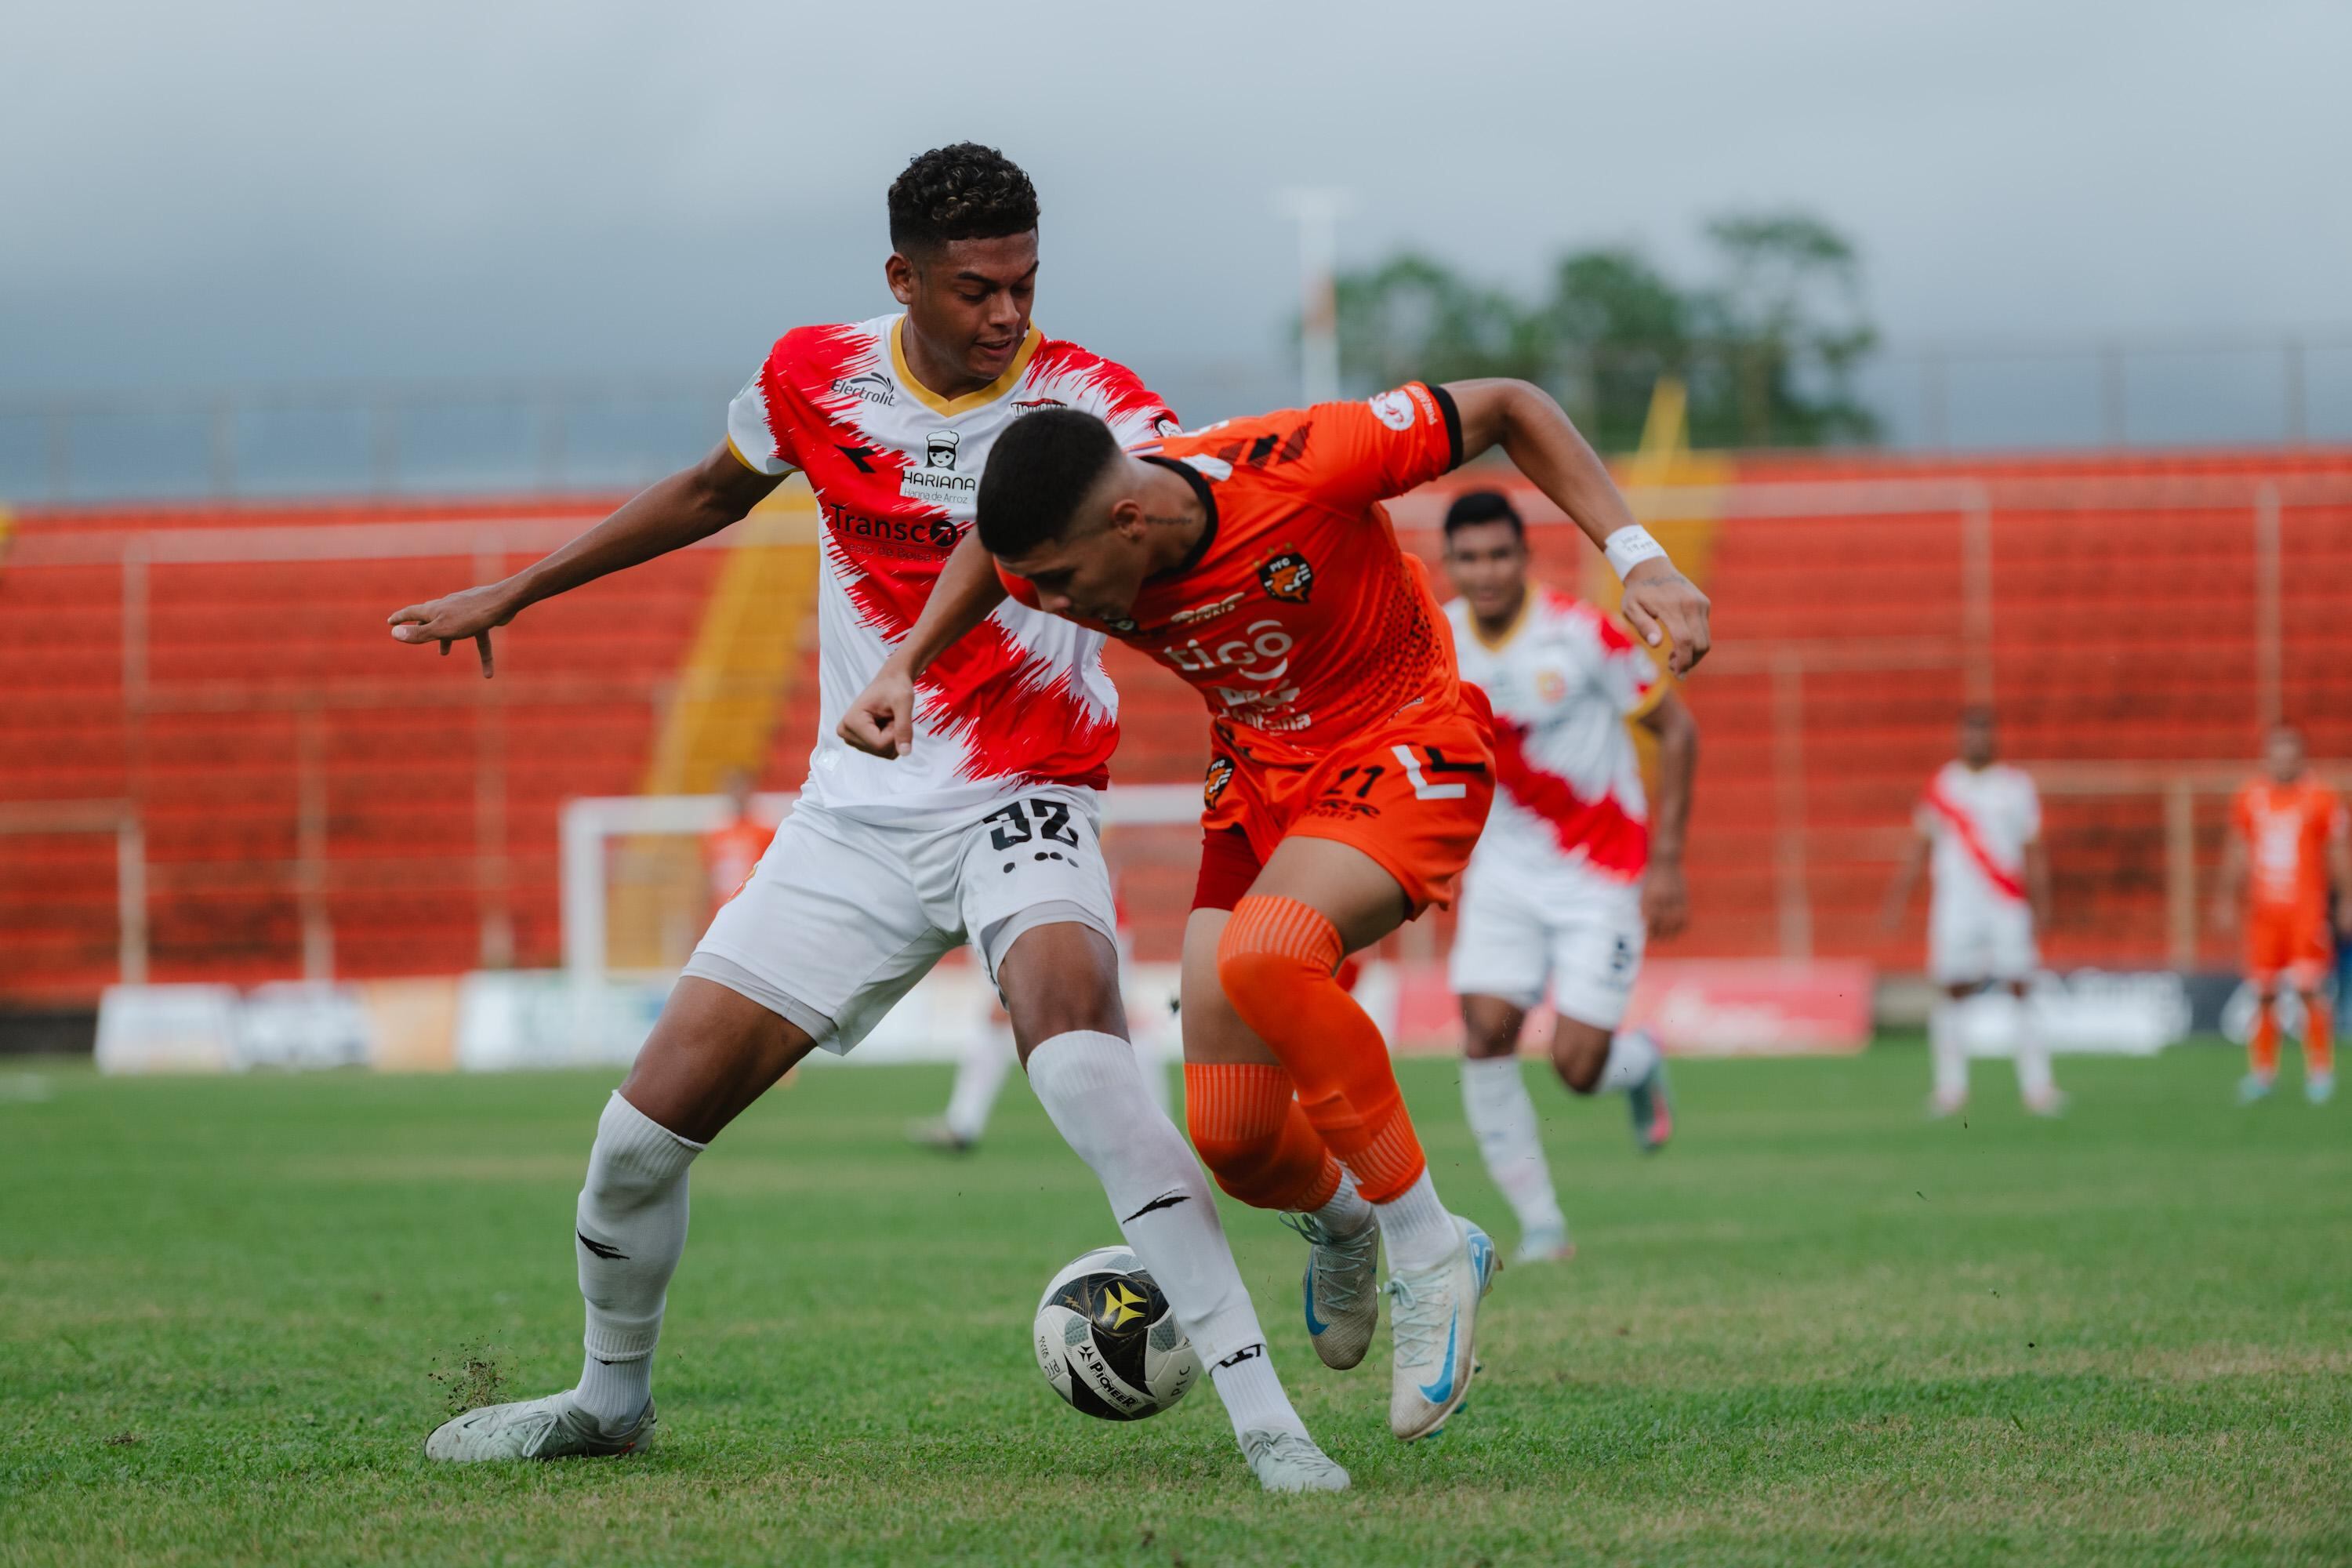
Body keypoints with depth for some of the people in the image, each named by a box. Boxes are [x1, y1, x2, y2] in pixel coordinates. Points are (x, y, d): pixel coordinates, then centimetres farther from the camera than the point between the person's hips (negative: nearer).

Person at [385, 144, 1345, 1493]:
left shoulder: (1081, 399, -12)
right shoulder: (817, 377, 0)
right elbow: (714, 492, 20)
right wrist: (514, 594, 26)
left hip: (1021, 806, -4)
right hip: (855, 819, 4)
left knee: (1075, 1037, -35)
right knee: (643, 1130, 1)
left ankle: (1263, 1416, -34)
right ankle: (611, 1395, 32)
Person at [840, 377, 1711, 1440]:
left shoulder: (1301, 465, -32)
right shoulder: (1052, 554, -16)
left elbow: (1506, 407, -17)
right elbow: (988, 546, 12)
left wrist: (1635, 555, -24)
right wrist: (905, 665, -5)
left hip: (1402, 749, -6)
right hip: (1255, 782, 6)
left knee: (1256, 956, -36)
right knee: (1231, 1143, -2)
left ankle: (1428, 1253, -18)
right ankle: (1337, 1218, 37)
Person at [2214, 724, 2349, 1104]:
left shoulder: (2321, 799, -2)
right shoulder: (2250, 799, 7)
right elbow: (2238, 854, 16)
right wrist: (2227, 899, 14)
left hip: (2305, 911, -3)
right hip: (2263, 912, 3)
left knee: (2308, 988, -11)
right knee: (2264, 993, 3)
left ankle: (2320, 1071, -1)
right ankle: (2262, 1071, 14)